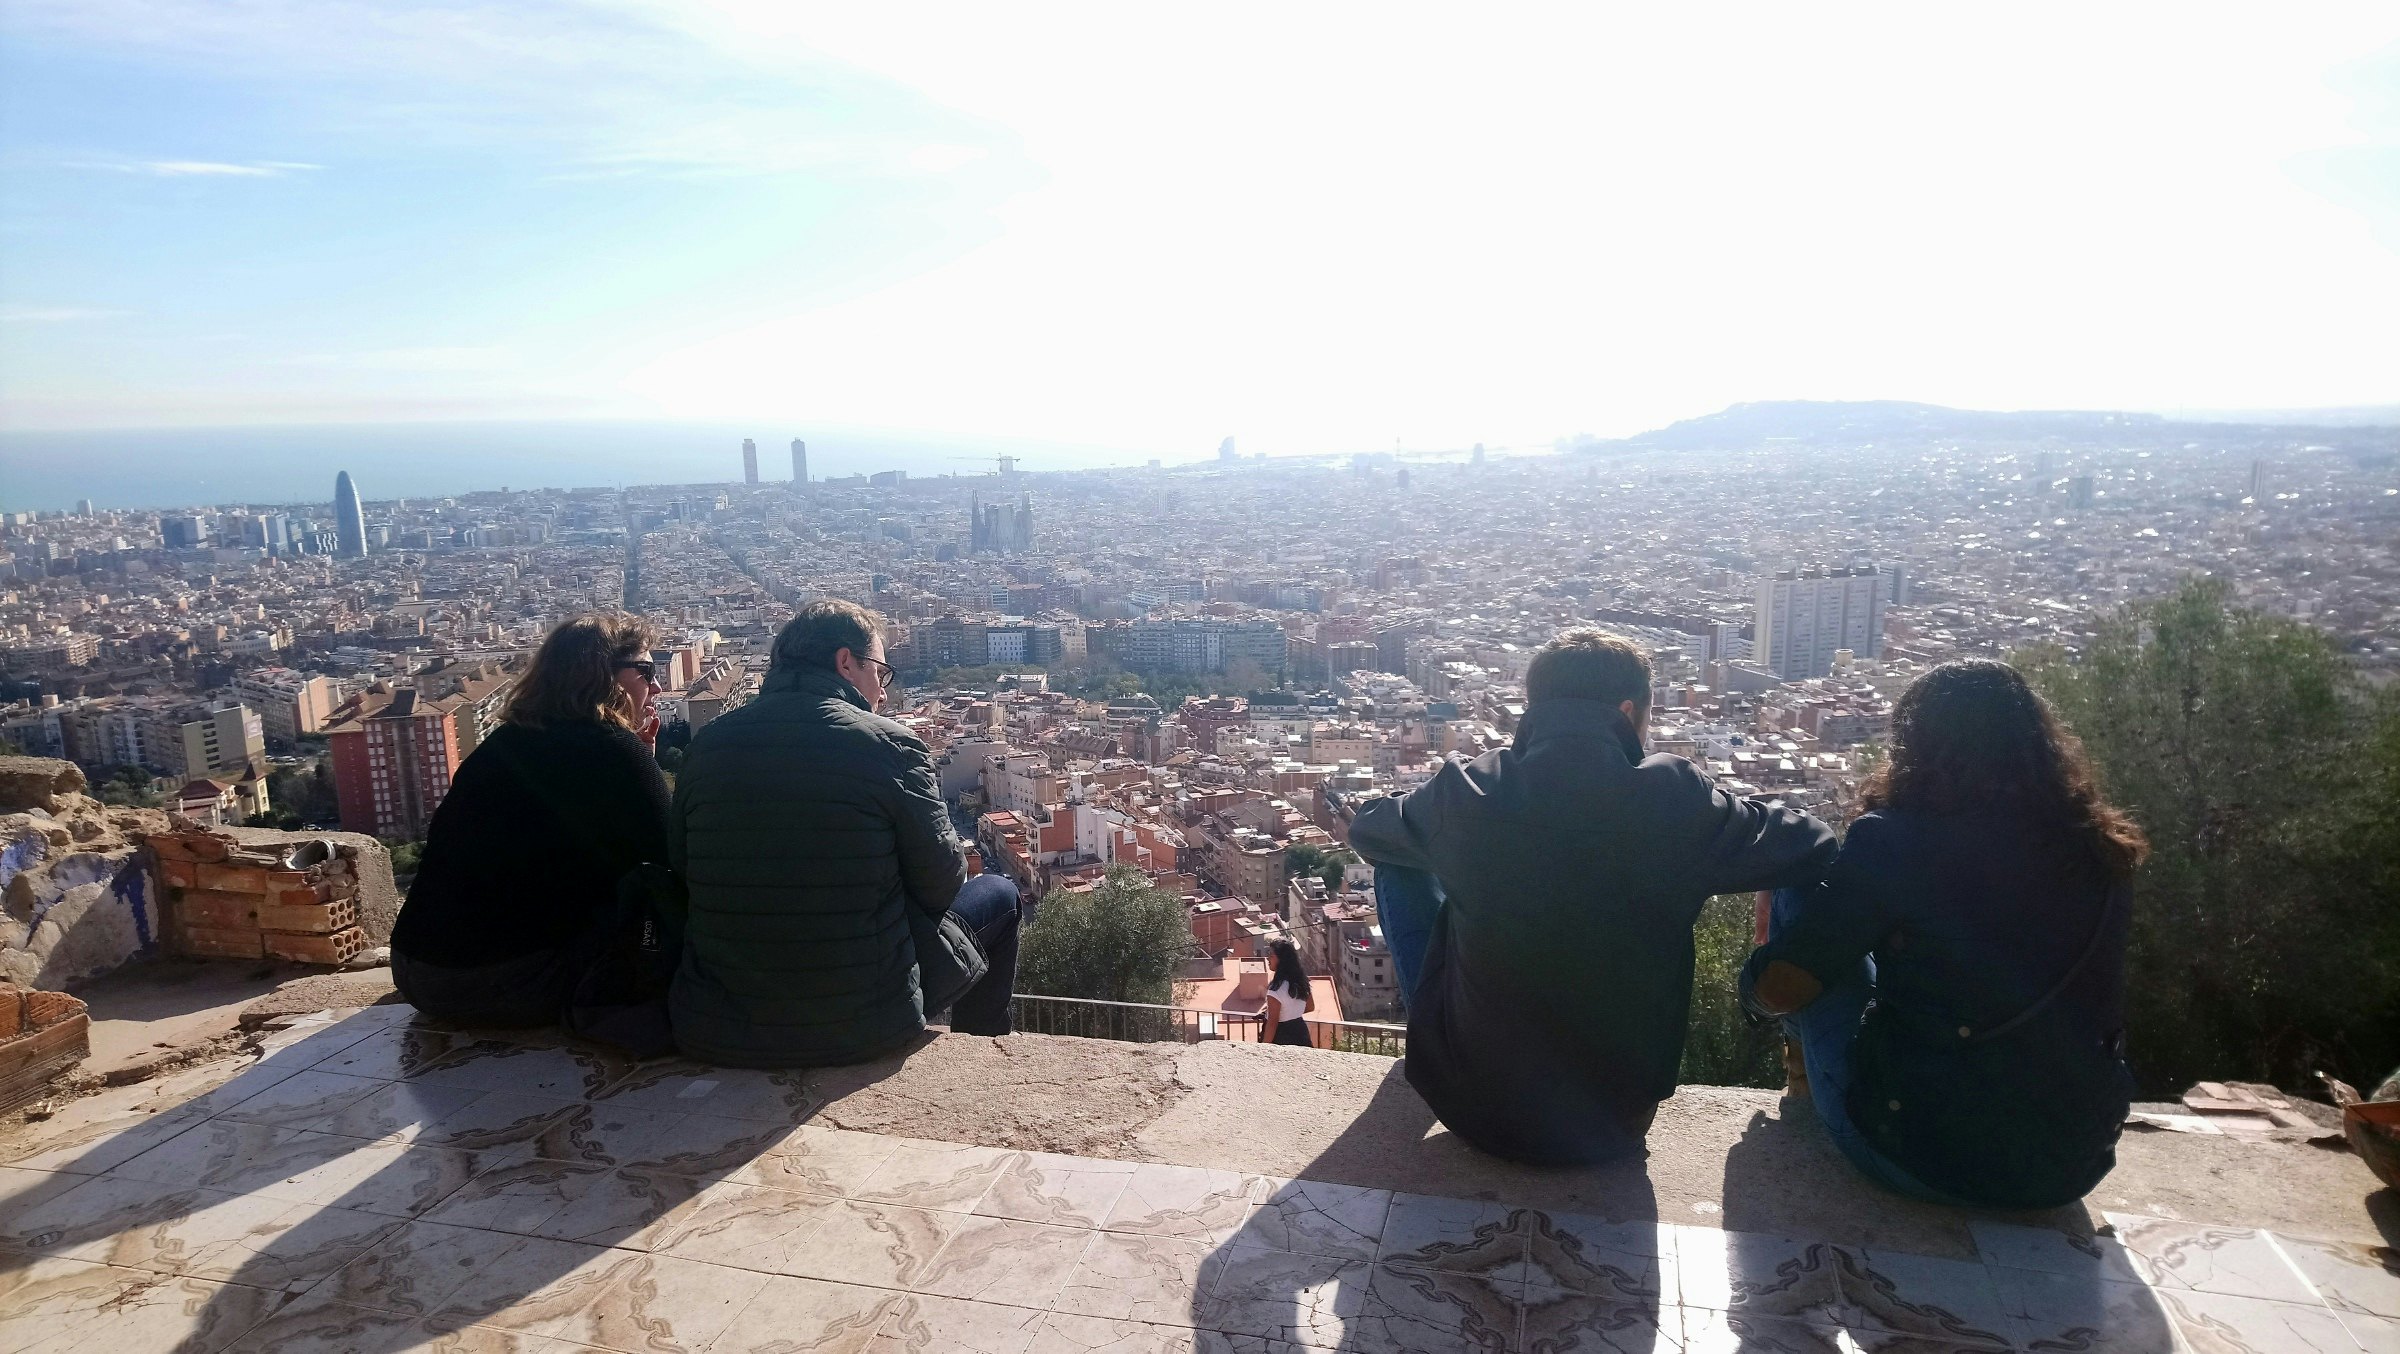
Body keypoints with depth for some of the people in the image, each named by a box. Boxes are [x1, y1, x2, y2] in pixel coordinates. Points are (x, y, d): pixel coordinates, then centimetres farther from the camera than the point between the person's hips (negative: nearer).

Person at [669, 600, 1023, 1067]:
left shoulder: (705, 745, 0)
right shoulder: (889, 745, -13)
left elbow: (682, 872, 9)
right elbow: (942, 884, -6)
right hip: (859, 1030, -5)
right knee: (998, 893, 21)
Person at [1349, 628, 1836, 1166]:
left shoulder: (1463, 791, -13)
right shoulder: (1675, 799, -17)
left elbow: (1365, 826, 8)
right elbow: (1816, 849, 0)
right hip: (1618, 1124, 1)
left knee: (1400, 865, 19)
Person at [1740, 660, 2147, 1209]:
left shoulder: (1894, 841, -16)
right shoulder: (2100, 852, -1)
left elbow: (1779, 991, -13)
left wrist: (1757, 982, 11)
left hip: (1925, 1160, -5)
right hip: (2076, 1168, 6)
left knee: (1798, 891, 7)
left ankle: (1808, 1077, 28)